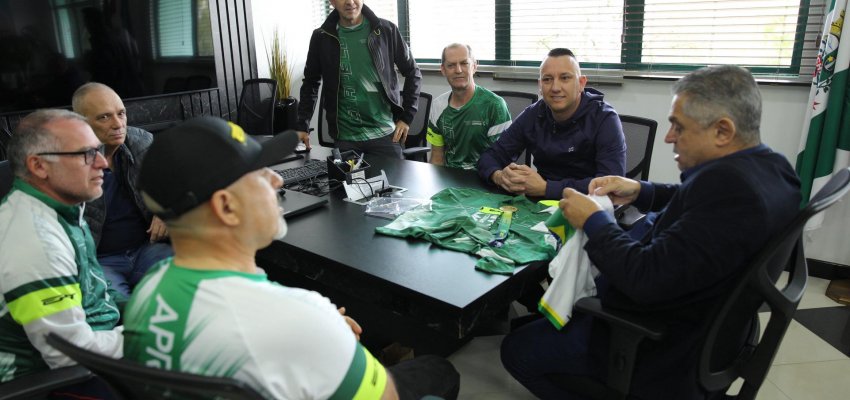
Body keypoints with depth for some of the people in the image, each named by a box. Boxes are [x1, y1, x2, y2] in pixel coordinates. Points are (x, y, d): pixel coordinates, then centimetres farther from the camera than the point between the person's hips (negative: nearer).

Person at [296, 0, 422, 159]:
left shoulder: (386, 30, -2)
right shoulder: (321, 37, 1)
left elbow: (413, 73, 6)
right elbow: (311, 83, 11)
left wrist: (407, 117, 1)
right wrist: (302, 126, 5)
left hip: (384, 133, 0)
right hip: (344, 137, 1)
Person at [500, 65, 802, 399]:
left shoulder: (727, 185, -34)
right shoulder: (766, 164, -3)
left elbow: (646, 278, -34)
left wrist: (592, 221, -20)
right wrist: (640, 192, 1)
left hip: (666, 347, -10)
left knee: (515, 349, 0)